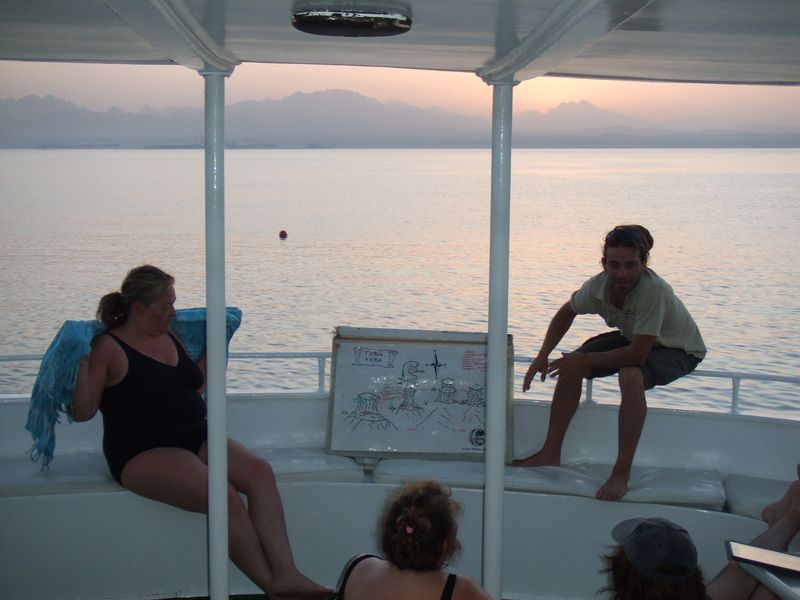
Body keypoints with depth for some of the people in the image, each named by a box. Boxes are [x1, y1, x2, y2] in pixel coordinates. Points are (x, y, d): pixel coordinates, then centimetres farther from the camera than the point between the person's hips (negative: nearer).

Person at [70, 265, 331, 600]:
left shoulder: (170, 338, 15)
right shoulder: (109, 348, -6)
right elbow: (82, 413, -9)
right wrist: (82, 365, -22)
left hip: (194, 438, 7)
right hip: (144, 453, -7)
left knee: (259, 471, -20)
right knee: (225, 497, -28)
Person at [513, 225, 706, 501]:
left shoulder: (653, 291, -39)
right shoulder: (598, 286, -21)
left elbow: (637, 355, -37)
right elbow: (567, 312, 2)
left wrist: (585, 360, -25)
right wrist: (542, 356, -6)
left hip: (678, 350, -6)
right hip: (633, 338, 7)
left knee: (630, 375, -36)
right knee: (571, 366, -8)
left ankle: (621, 473, -25)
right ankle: (551, 453, 7)